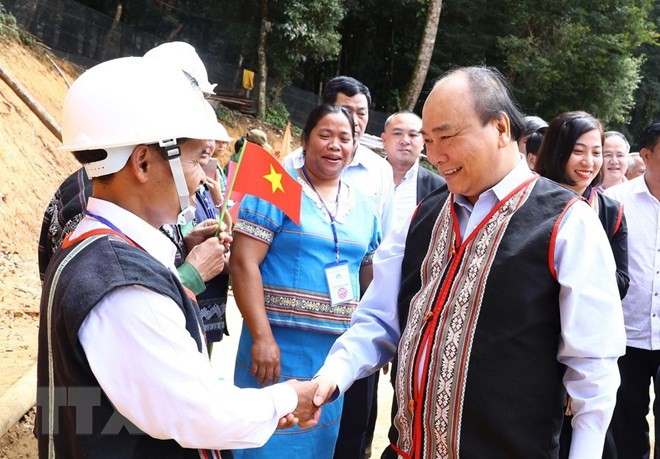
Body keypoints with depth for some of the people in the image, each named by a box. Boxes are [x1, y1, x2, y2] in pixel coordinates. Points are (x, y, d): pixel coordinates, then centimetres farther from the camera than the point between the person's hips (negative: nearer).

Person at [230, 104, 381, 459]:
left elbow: (371, 277, 18)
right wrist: (262, 337, -19)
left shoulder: (362, 206, 10)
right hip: (279, 346, -5)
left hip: (338, 351, 5)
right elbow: (243, 262, -14)